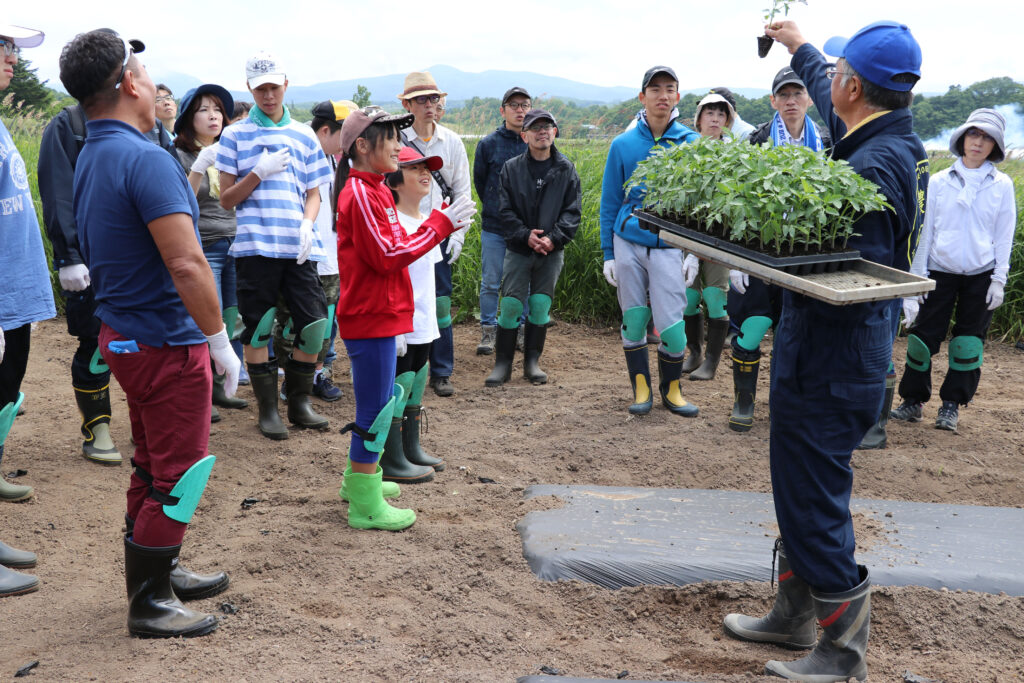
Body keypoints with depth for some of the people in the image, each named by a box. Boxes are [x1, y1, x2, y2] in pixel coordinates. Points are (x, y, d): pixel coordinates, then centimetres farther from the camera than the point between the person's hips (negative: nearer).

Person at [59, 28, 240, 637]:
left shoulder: (90, 157, 10)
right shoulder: (145, 160, -21)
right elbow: (186, 264, -27)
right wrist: (220, 341, -18)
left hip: (124, 332, 10)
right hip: (167, 342, -10)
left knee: (154, 466, 20)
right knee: (180, 475, 2)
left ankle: (162, 572, 34)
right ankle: (149, 605, 13)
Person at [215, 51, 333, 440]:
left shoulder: (304, 136, 14)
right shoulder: (235, 135, 7)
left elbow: (314, 193, 15)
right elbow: (226, 199, 4)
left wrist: (307, 224, -6)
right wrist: (259, 172, -11)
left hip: (298, 246, 2)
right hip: (254, 245, -2)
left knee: (314, 323, -3)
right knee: (257, 328, 0)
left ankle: (300, 402, 14)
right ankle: (268, 409, 13)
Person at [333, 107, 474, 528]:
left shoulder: (373, 190, 16)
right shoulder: (360, 194, -17)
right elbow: (386, 257, -21)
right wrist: (441, 224, -16)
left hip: (379, 316, 10)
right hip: (370, 319, -10)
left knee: (381, 400, 21)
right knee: (376, 407, -3)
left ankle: (359, 479, 35)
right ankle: (366, 505, 7)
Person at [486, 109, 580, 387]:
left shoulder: (566, 170, 3)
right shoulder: (511, 168, 2)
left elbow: (572, 211, 0)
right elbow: (505, 210, 0)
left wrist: (553, 238, -14)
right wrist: (525, 235, -14)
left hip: (552, 251, 1)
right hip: (519, 249, 0)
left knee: (540, 306, 4)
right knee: (511, 305, -4)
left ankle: (532, 362, 18)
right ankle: (503, 364, 8)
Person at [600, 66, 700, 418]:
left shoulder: (691, 143, 1)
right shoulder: (623, 145, 3)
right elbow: (609, 202, 9)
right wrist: (608, 253, 6)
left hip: (668, 245, -1)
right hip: (628, 242, 1)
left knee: (671, 324, -5)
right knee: (634, 320, 5)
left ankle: (671, 389, 16)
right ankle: (641, 388, 20)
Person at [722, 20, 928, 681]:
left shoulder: (874, 165, -23)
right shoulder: (895, 138, 8)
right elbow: (829, 101, 29)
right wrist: (798, 45, 43)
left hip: (833, 349, -10)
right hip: (832, 346, 10)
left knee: (813, 491, -2)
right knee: (801, 482, 19)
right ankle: (795, 614, 33)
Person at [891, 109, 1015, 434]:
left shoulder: (1002, 185, 1)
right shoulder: (939, 181, 2)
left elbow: (1004, 236, 3)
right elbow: (926, 230, 4)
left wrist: (999, 279, -4)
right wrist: (916, 276, 1)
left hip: (980, 275, 0)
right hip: (940, 271, 0)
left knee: (969, 341, 4)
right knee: (923, 334, 0)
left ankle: (952, 404, 16)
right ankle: (913, 400, 13)